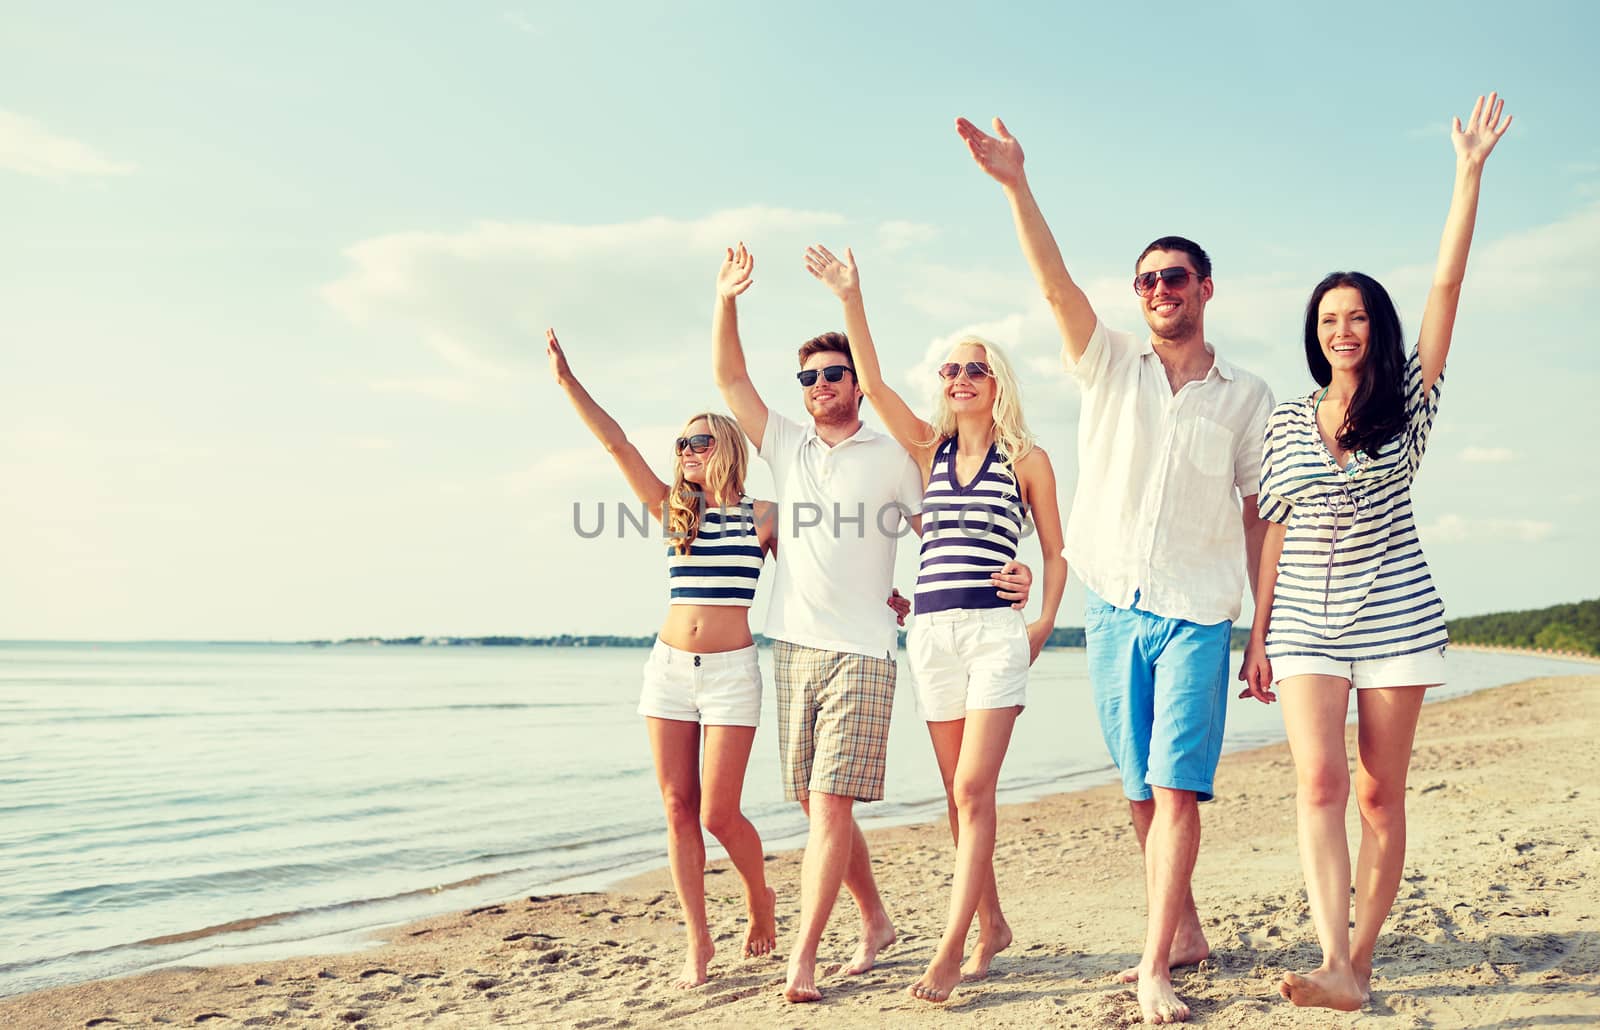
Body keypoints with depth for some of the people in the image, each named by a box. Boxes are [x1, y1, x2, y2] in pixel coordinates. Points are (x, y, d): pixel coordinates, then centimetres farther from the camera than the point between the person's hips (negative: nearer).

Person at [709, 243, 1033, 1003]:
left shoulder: (892, 457, 3)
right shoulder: (785, 446, 14)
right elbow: (729, 379, 10)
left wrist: (1004, 575, -15)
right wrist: (726, 301, -1)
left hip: (861, 653, -5)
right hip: (793, 647, 5)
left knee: (831, 803, -12)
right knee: (818, 805, 10)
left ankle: (801, 959, -10)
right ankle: (875, 923, 28)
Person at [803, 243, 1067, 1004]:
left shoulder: (1026, 460, 6)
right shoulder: (930, 450, 13)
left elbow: (1055, 550, 10)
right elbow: (872, 383, 2)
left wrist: (1045, 621, -2)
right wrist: (850, 298, -7)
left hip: (996, 633, -4)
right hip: (931, 633, 4)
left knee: (972, 790, -11)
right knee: (959, 792, 8)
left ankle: (950, 950, -12)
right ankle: (991, 926, 22)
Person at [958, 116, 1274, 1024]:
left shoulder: (1247, 397, 5)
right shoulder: (1111, 364, 7)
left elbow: (1260, 516, 6)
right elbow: (1055, 281, -7)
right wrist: (1016, 183, -20)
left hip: (1196, 613, -2)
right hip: (1113, 607, 2)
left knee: (1177, 788, -12)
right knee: (1144, 794, 10)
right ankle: (1185, 931, 27)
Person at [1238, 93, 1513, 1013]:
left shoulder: (1408, 402, 4)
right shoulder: (1289, 421, 8)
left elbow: (1447, 285, -4)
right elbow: (1274, 532, 8)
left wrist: (1471, 169, -8)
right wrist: (1257, 636, 5)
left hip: (1395, 618, 0)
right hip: (1305, 625, 1)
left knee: (1381, 793, 2)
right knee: (1320, 781, -14)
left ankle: (1361, 957, 11)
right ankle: (1336, 966, -21)